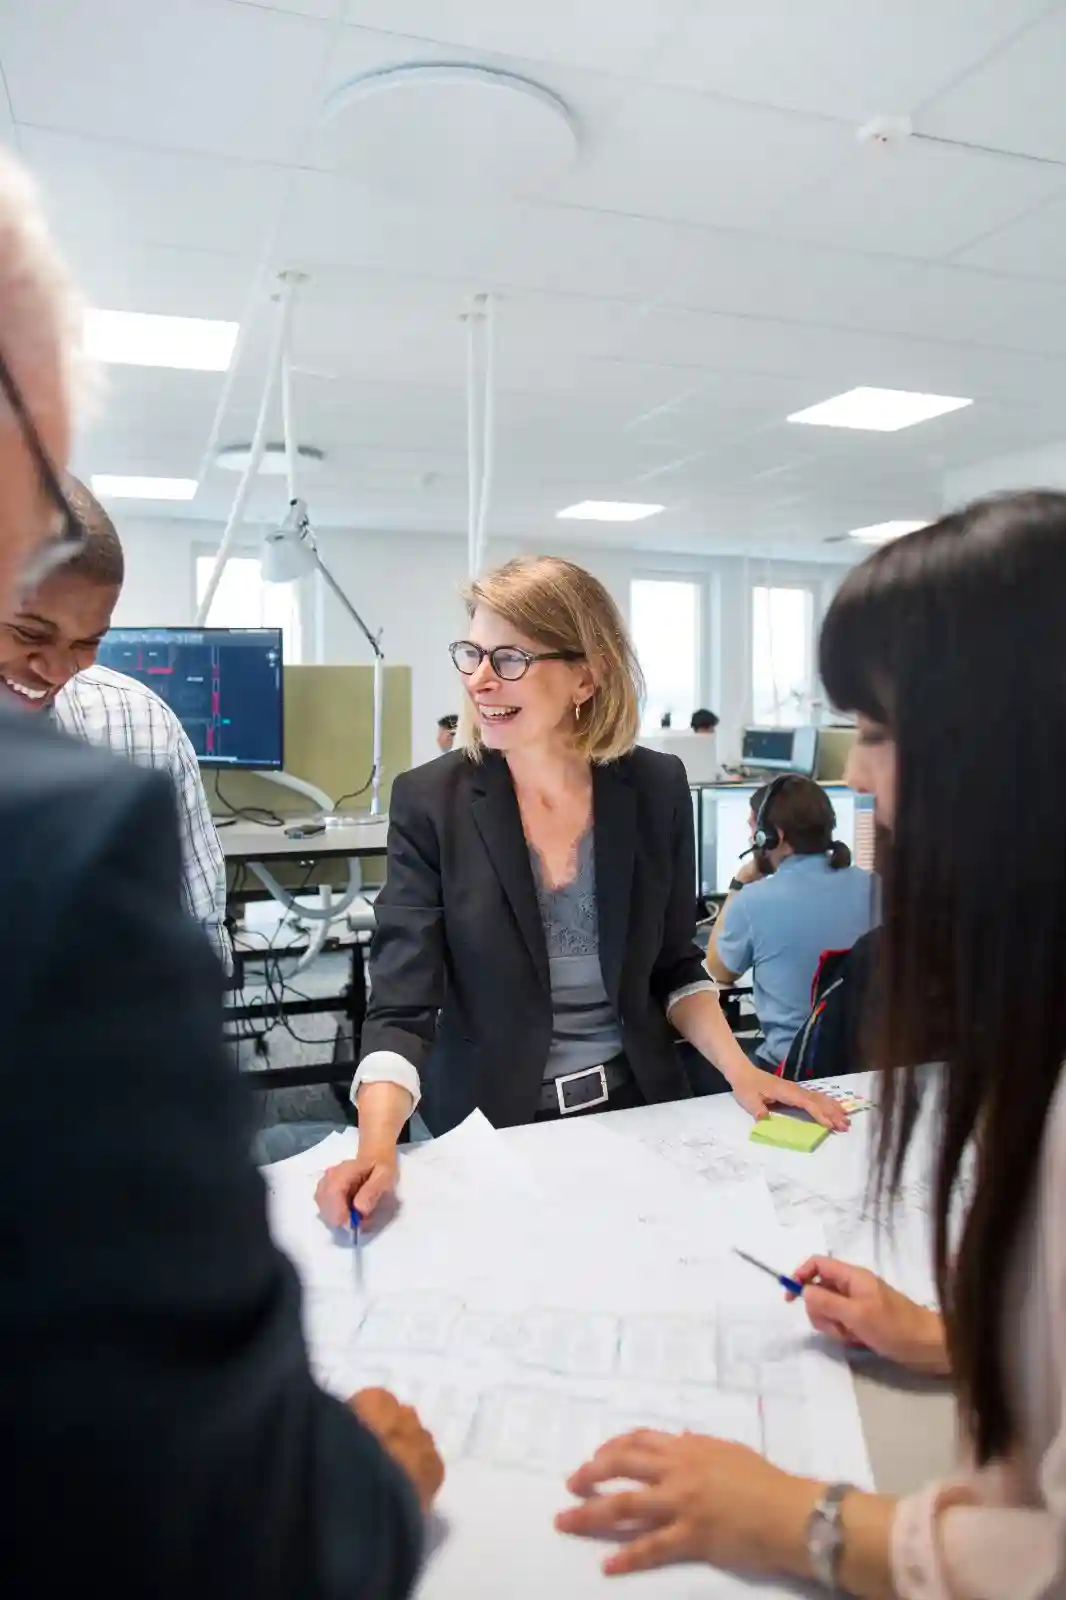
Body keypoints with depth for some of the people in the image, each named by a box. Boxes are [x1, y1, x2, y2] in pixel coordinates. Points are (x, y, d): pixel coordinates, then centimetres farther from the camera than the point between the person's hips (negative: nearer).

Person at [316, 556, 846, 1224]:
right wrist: (377, 1152, -30)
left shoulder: (657, 787, -5)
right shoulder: (430, 801, -11)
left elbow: (674, 965, 6)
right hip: (490, 1128, -1)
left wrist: (741, 1071, -7)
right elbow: (402, 1005, -15)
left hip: (638, 1107, 2)